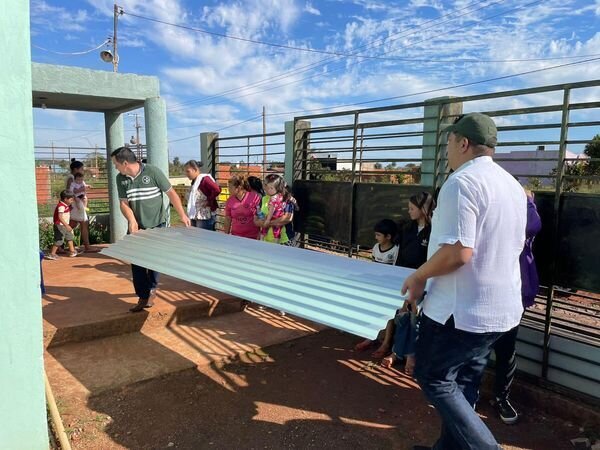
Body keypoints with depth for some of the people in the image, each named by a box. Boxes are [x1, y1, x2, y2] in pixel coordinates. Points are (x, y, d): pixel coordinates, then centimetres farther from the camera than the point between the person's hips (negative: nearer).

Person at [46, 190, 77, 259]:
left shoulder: (66, 206, 9)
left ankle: (72, 251, 25)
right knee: (59, 240, -6)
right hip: (60, 226, -10)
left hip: (64, 226, 10)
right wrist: (67, 225, -35)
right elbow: (60, 217, -30)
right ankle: (51, 254, 3)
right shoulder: (61, 206, -21)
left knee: (70, 237, 16)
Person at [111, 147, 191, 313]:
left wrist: (182, 215, -12)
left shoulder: (153, 172, -14)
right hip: (136, 228, 3)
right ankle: (143, 296, 12)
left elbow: (171, 193, -9)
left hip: (156, 226, -3)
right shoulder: (120, 179, 0)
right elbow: (124, 203, 3)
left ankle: (152, 289, 32)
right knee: (137, 263, 0)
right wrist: (132, 220, -16)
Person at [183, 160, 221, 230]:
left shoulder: (204, 179, -14)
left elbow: (217, 189, -29)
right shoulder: (194, 181, 14)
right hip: (194, 217, 9)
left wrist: (209, 202, -17)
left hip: (205, 218, -9)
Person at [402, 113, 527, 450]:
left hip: (463, 309, -9)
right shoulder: (513, 185, 11)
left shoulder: (463, 181, -19)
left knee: (433, 377, 8)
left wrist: (419, 276, -12)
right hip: (501, 307, 9)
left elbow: (458, 250, -28)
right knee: (464, 382, 19)